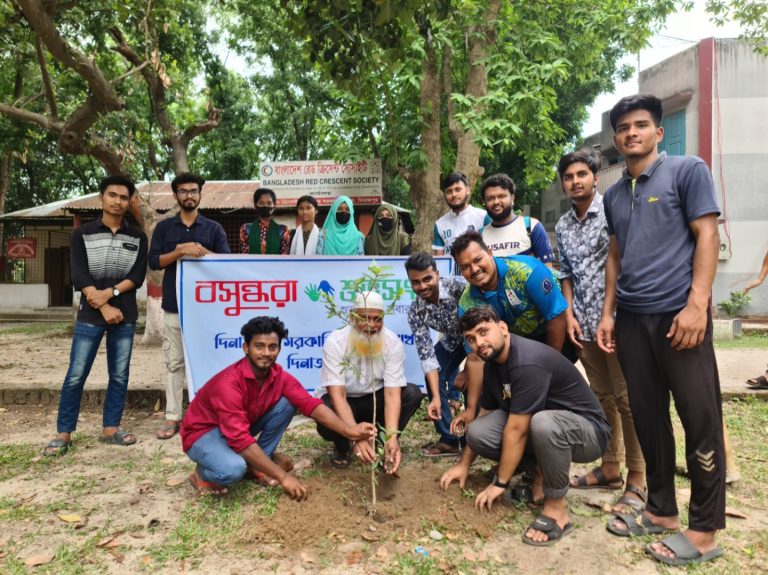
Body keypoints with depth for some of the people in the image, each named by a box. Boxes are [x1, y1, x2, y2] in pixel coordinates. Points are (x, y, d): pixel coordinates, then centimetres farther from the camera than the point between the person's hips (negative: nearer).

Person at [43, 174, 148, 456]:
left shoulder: (138, 238, 7)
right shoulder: (82, 234, 2)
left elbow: (138, 276, -1)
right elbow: (79, 277, -6)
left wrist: (110, 293, -16)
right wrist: (104, 308, -15)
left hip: (125, 316, 2)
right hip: (90, 315, -2)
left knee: (119, 376, 6)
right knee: (75, 376, 0)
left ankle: (110, 429, 18)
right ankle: (64, 434, 12)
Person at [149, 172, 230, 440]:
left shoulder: (214, 228, 7)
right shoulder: (164, 227, 9)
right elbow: (154, 261, 1)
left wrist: (201, 251, -16)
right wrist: (180, 251, -14)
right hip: (174, 304, 1)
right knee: (174, 362, 5)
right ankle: (172, 416, 12)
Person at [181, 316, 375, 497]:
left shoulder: (279, 376, -13)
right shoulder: (229, 384, -34)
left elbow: (310, 404, -16)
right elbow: (241, 440, -39)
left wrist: (349, 430, -30)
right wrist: (283, 477, -39)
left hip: (240, 428, 7)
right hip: (203, 433, -6)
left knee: (286, 404, -12)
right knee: (233, 469, -37)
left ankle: (256, 465, 1)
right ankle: (203, 474, 0)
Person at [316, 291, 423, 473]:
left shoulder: (393, 343, -20)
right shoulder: (335, 342, -26)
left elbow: (392, 393, -25)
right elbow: (337, 395, -32)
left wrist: (391, 437, -41)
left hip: (375, 399, 2)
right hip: (343, 401, -2)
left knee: (413, 394, -23)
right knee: (326, 424, -35)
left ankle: (382, 442, -1)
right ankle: (342, 446, 4)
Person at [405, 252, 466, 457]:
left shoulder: (458, 285, -34)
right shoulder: (415, 312, -21)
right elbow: (427, 356, -21)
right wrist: (436, 397, -28)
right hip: (453, 340, 4)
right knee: (434, 376, -7)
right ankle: (449, 439, 7)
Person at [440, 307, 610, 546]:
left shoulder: (528, 362, -29)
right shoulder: (493, 363, -1)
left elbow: (516, 430, -27)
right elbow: (485, 414, 10)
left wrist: (500, 483, -17)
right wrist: (464, 464, 12)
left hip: (587, 429, -7)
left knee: (543, 423, -41)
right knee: (478, 432, -13)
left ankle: (556, 507, -18)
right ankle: (543, 470, 7)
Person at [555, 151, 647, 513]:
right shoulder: (563, 226, 14)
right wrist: (569, 314, 7)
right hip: (585, 324, 6)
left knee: (626, 398, -3)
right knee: (601, 397, 13)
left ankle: (637, 481, 8)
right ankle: (610, 468, 24)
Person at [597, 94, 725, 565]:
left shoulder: (688, 171, 1)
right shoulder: (614, 194, 17)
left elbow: (707, 236, -7)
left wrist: (696, 305, -16)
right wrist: (609, 313, 12)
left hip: (678, 313, -5)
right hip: (632, 319, 6)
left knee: (700, 418, 0)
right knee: (648, 418, 11)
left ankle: (704, 529, 12)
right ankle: (661, 510, 25)